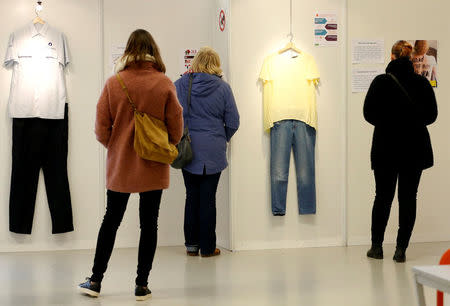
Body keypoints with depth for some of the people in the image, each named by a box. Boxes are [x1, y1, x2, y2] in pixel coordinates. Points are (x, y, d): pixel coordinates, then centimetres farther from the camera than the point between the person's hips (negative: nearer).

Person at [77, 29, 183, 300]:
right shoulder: (164, 84, -9)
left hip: (119, 165, 1)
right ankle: (142, 285, 12)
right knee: (149, 224, 8)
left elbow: (101, 128, -3)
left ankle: (96, 280, 19)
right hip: (153, 166, -1)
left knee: (111, 220, 14)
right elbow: (176, 127, -4)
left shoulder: (114, 83, -6)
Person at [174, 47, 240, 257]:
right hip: (213, 152, -1)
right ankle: (207, 247, 9)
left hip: (188, 150, 1)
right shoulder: (223, 88, -3)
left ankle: (191, 244, 16)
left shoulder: (181, 84, -1)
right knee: (208, 198, 4)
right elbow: (233, 122, 0)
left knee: (192, 196, 11)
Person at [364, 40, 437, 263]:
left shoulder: (381, 82, -8)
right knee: (408, 197, 5)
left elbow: (368, 113, -5)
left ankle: (376, 246, 17)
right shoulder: (422, 83, -1)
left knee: (383, 196, 10)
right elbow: (432, 114, 4)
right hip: (415, 146, 1)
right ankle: (401, 249, 4)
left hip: (386, 146, -1)